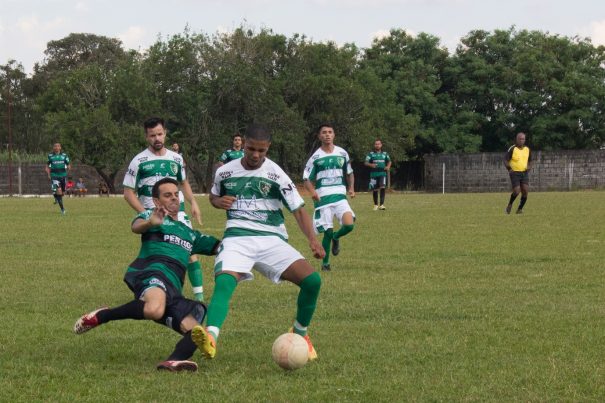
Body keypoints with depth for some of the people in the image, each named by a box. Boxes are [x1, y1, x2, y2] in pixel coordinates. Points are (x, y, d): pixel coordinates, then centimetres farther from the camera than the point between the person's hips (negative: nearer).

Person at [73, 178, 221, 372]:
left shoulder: (190, 234, 38)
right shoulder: (152, 216, 16)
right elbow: (136, 226, -8)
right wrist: (150, 223, -31)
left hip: (174, 290, 7)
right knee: (154, 310, -39)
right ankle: (100, 316, -18)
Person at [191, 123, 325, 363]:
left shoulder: (275, 174, 0)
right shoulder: (225, 172, 8)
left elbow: (298, 210, -2)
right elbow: (213, 196, 28)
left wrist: (312, 240, -19)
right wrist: (220, 202, 1)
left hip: (272, 239, 0)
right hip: (237, 237, 0)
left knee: (312, 280, -17)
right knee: (224, 282, -32)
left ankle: (300, 334, 9)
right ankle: (210, 337, -53)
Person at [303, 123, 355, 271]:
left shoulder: (342, 153, 8)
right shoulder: (316, 157, 0)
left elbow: (349, 173, 23)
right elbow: (307, 179, 2)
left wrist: (351, 188, 9)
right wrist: (313, 192, -17)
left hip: (340, 196, 2)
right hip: (323, 198, -2)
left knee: (349, 224, -19)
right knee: (328, 232, -4)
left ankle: (336, 238, 15)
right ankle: (325, 263, 16)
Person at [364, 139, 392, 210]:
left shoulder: (385, 154, 11)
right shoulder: (371, 154, 4)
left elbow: (389, 161, 25)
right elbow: (366, 163, 0)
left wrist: (388, 166, 4)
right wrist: (371, 165, -20)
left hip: (382, 173, 0)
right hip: (374, 174, 0)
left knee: (382, 187, -19)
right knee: (375, 190, 5)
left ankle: (381, 204, -19)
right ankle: (376, 205, 23)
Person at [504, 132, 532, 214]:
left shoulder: (527, 149, 8)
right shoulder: (512, 149, -8)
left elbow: (529, 161, 21)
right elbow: (505, 160, -7)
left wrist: (529, 167, 1)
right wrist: (509, 169, -20)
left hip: (524, 173, 4)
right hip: (515, 173, -4)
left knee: (525, 191, -9)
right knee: (516, 191, -13)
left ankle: (520, 209, 6)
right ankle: (510, 205, 15)